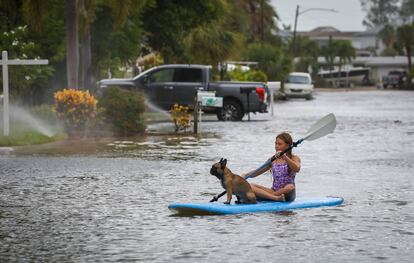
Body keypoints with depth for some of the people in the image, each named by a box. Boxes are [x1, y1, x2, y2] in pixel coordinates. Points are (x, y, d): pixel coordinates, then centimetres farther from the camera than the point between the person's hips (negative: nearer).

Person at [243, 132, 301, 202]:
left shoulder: (294, 158, 0)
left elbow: (297, 169, -23)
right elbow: (257, 172, 11)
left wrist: (285, 157, -33)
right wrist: (246, 175, -8)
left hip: (287, 194, -4)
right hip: (274, 190, 4)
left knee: (290, 187, -40)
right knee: (250, 186, -18)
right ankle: (275, 197, -36)